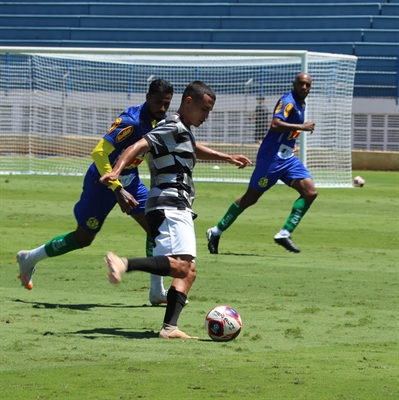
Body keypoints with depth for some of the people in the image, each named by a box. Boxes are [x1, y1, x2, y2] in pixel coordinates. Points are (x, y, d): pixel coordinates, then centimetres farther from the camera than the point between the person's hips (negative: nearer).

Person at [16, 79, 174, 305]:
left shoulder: (161, 122, -5)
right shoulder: (131, 121, -30)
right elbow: (99, 153, -34)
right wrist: (118, 190, -38)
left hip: (130, 180, 7)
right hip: (103, 182, -7)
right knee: (83, 238, 7)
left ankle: (158, 292, -2)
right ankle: (29, 259, 29)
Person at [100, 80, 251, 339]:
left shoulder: (184, 131, 24)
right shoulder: (172, 128, -7)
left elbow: (194, 150, 47)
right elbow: (138, 147, -19)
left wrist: (228, 158, 52)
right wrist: (116, 172, -34)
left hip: (179, 211, 11)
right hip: (169, 208, -11)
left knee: (188, 272, 3)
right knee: (180, 265, -28)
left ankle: (170, 328, -6)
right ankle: (124, 264, -34)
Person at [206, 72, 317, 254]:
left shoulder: (301, 105, 15)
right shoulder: (288, 101, -13)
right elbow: (275, 124, -29)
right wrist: (302, 126, -25)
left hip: (287, 157, 9)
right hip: (272, 156, -9)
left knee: (310, 192, -7)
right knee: (251, 197, -2)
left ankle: (285, 234, -7)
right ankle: (216, 231, 10)